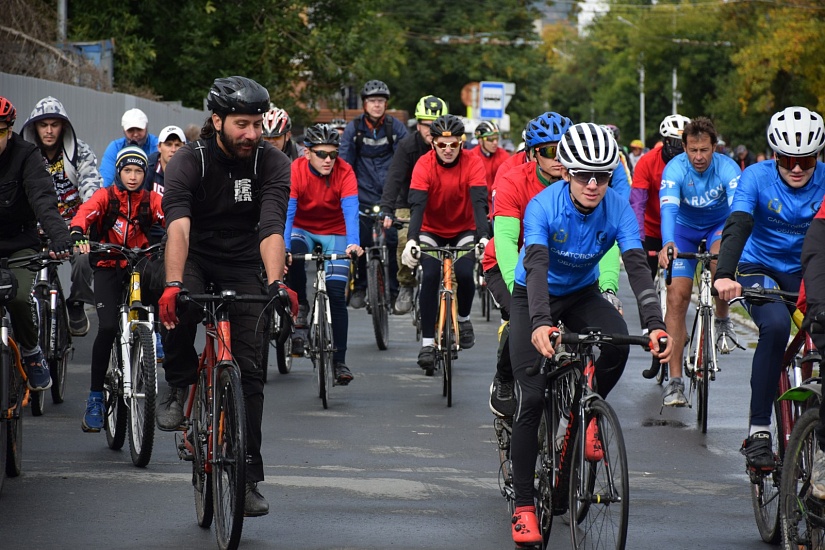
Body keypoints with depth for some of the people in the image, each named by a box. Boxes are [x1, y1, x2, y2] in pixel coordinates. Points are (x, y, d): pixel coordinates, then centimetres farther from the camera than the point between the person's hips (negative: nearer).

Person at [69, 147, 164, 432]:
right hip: (108, 267, -3)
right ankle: (95, 398, -11)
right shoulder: (105, 196, -2)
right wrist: (78, 236, -43)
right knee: (108, 327, -17)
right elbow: (85, 213, -20)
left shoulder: (151, 200, 2)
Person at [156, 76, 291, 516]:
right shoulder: (189, 160, -20)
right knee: (179, 309, -35)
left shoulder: (272, 164, -15)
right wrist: (173, 284, -50)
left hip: (243, 266, 1)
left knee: (249, 369, -7)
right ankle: (179, 384, -6)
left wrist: (275, 283, -44)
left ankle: (248, 475, 0)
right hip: (196, 259, -1)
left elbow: (272, 228, -28)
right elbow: (177, 226, -34)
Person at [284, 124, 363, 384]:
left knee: (336, 295, -9)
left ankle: (339, 361, 1)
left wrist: (353, 243, -48)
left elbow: (351, 211, -30)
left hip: (335, 233, 1)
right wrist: (283, 248, -46)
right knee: (293, 255, -36)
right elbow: (286, 212, -30)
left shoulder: (344, 172, -20)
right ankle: (300, 309, -12)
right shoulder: (295, 171, -22)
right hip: (303, 229, -1)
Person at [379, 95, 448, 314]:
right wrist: (386, 211, -35)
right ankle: (405, 285, -7)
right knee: (405, 239, -26)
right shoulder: (407, 146, -15)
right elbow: (394, 178, -23)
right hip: (410, 205, -1)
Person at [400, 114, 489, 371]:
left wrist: (484, 237, -45)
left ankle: (464, 318, 8)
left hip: (464, 230, 0)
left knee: (464, 273, -23)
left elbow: (480, 203, -28)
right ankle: (427, 343, -15)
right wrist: (411, 240, -44)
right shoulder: (424, 165, -20)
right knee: (430, 277, -22)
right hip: (432, 231, 0)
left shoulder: (472, 164, -19)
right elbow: (417, 205, -29)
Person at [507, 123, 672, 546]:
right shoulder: (543, 206, -27)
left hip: (582, 294, 2)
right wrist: (539, 323, -56)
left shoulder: (617, 209, -19)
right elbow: (536, 266, -39)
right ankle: (523, 507, -5)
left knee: (617, 342, -30)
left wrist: (655, 324, -43)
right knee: (531, 398, -14)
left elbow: (637, 267, -27)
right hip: (533, 298, -2)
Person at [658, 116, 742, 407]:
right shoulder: (675, 168, -25)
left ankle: (722, 319, -6)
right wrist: (668, 244, -57)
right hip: (685, 228, 0)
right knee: (676, 297, -13)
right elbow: (668, 208, -39)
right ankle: (675, 380, -10)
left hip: (719, 225, 0)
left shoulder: (727, 168, -25)